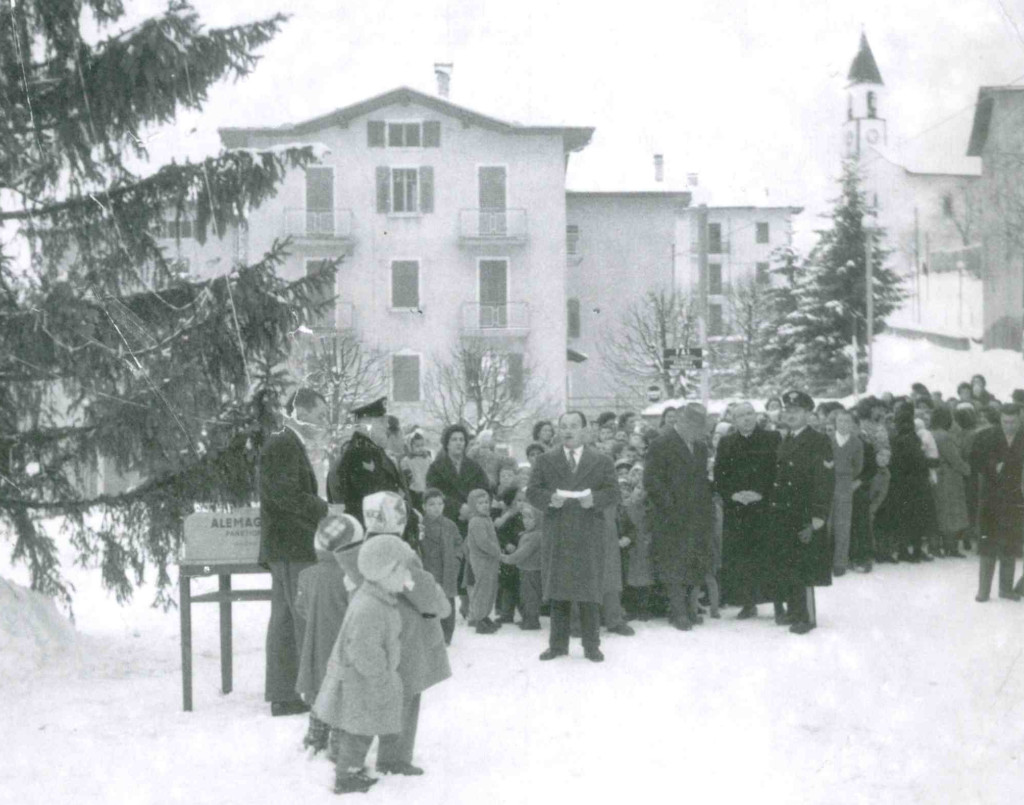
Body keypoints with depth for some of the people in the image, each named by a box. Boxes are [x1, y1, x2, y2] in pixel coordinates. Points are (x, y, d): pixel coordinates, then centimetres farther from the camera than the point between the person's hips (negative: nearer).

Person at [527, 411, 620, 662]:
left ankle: (591, 645, 9)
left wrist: (594, 499, -16)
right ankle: (558, 644, 11)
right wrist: (550, 499, -15)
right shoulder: (545, 461, 11)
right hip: (556, 535, 1)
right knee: (557, 591, 3)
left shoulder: (602, 461, 9)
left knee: (589, 592, 1)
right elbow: (532, 492, 5)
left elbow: (613, 492, 3)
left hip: (589, 535, -1)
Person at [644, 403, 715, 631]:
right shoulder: (662, 445, -8)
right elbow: (651, 482, -13)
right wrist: (670, 508, -15)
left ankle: (691, 609, 16)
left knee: (698, 567, 7)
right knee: (674, 568, -2)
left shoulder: (700, 446, 15)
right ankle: (679, 613, 5)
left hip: (699, 520, 6)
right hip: (672, 521, -6)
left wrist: (708, 509, 8)